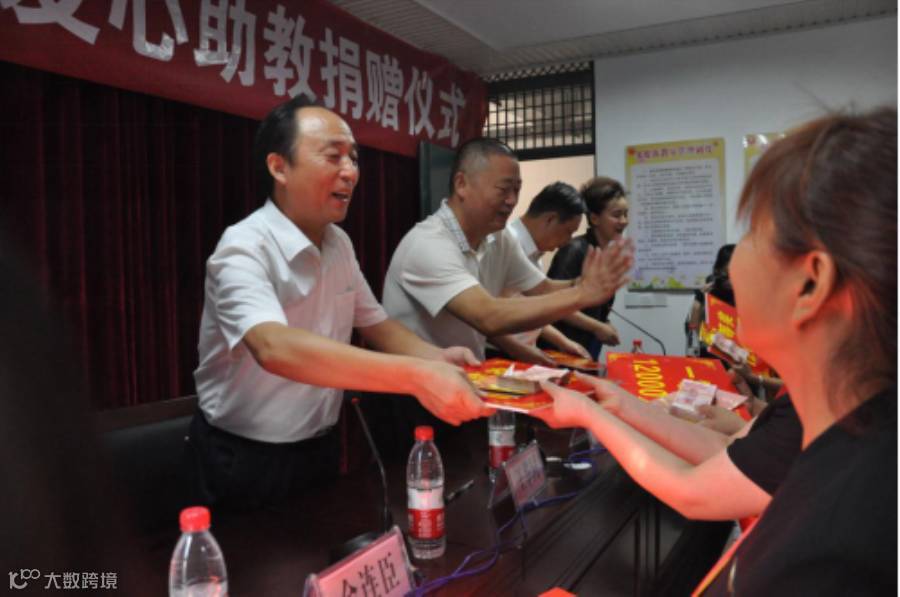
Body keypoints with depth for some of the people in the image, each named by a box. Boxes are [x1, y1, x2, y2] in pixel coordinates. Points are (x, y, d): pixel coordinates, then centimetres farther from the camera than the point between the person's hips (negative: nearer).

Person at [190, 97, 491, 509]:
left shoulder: (338, 244, -1)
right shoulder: (244, 248, -24)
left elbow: (374, 324, 7)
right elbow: (274, 348, -41)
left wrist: (436, 358, -13)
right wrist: (416, 376, -48)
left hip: (317, 448, 7)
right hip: (245, 462, -7)